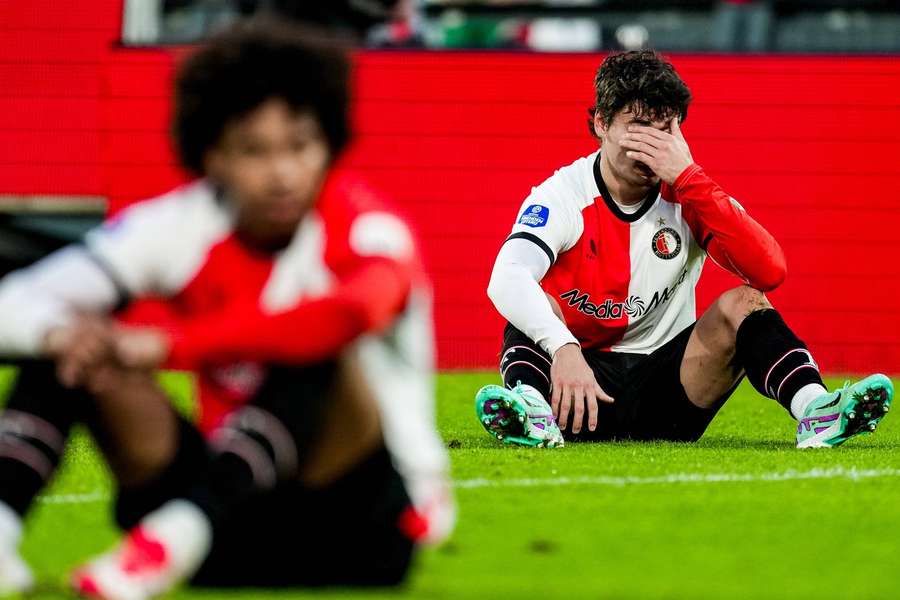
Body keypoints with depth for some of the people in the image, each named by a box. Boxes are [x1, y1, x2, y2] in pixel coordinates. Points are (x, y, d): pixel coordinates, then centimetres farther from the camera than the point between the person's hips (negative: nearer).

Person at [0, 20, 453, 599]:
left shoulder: (363, 228, -15)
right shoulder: (180, 226, -2)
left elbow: (350, 314, -41)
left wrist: (169, 343, -43)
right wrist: (60, 332, -35)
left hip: (360, 532, -4)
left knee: (310, 352, -32)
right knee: (71, 351, -11)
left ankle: (170, 544, -45)